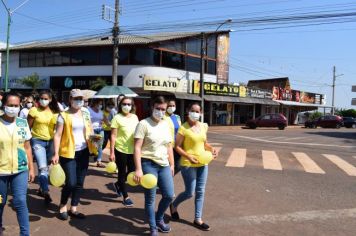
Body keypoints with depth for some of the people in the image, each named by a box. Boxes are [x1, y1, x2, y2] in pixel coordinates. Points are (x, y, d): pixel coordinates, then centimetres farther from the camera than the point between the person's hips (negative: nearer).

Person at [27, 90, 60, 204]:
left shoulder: (55, 112, 3)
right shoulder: (34, 110, -6)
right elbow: (28, 128, -2)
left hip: (51, 141, 4)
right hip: (37, 141, -4)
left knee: (47, 167, 15)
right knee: (43, 168, -14)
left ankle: (41, 188, 33)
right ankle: (46, 193, -13)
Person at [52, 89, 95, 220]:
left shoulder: (86, 114, 8)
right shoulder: (64, 115, -6)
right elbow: (57, 135, -8)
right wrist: (56, 153, -16)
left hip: (83, 152, 5)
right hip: (68, 152, -5)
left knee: (80, 182, 7)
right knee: (71, 182, -8)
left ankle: (73, 209, 21)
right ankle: (63, 207, 17)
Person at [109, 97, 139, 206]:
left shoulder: (135, 117, 5)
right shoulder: (117, 118, -10)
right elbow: (113, 136, -11)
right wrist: (112, 152, -14)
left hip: (132, 150, 5)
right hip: (120, 150, -5)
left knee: (132, 172, 12)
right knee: (122, 173, 8)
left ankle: (118, 184, 39)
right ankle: (126, 197, 21)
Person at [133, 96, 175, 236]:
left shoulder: (166, 125, 10)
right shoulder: (144, 124, -9)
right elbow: (137, 148, -14)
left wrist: (172, 164, 15)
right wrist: (138, 169, -21)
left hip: (164, 165, 6)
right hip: (148, 164, -6)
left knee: (169, 195, 8)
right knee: (150, 198, 4)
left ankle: (159, 219, 35)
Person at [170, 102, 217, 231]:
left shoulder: (203, 126, 4)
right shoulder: (183, 128, -14)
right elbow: (177, 146, -11)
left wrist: (212, 149, -2)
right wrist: (189, 156, -24)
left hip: (202, 163, 6)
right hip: (188, 164, -6)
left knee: (200, 192, 11)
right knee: (189, 193, 3)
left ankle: (198, 219, 24)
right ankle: (174, 205, 33)